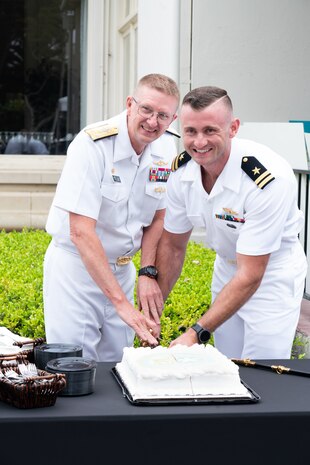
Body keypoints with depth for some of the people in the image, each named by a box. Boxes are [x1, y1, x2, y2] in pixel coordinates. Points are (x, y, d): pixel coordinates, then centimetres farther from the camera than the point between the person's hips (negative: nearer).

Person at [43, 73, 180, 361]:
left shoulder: (166, 148, -4)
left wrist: (147, 273, -8)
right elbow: (81, 232, -28)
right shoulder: (92, 145, -23)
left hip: (121, 269, 5)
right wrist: (122, 303, -31)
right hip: (75, 264, -5)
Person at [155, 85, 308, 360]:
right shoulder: (182, 169, -14)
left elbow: (250, 275, -31)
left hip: (272, 273, -5)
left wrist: (197, 334, -33)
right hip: (227, 270, 6)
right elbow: (172, 245, 1)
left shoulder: (269, 178, -33)